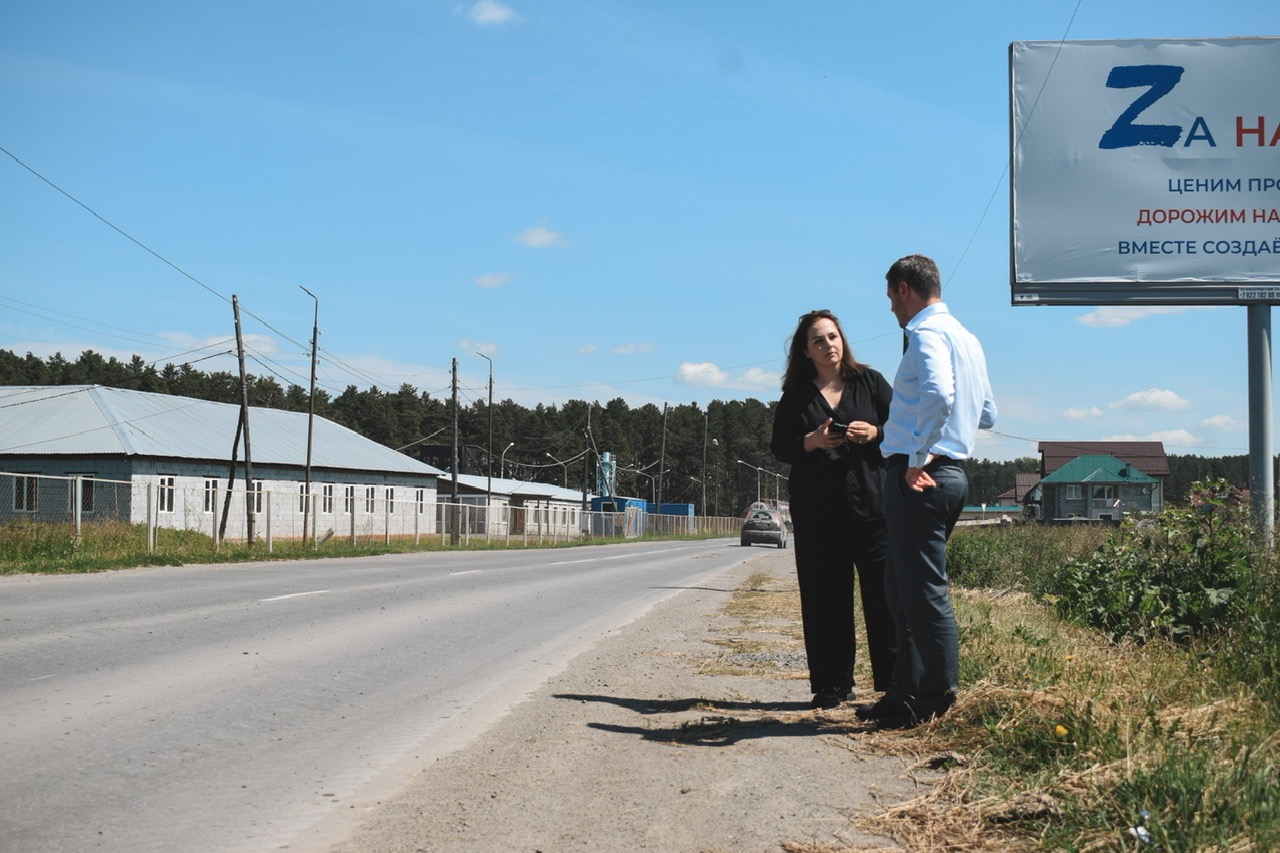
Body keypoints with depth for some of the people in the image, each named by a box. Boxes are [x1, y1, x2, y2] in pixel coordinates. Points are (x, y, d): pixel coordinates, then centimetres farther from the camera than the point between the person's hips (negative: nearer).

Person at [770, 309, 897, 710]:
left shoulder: (869, 382, 10)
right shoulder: (795, 396, 12)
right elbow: (779, 448, 6)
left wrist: (875, 434, -11)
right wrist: (812, 442, -12)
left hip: (870, 501, -1)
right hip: (816, 509, 1)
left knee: (884, 592, -5)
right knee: (825, 597, 1)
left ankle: (895, 682, 1)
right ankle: (832, 685, 9)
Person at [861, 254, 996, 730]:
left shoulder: (927, 333, -10)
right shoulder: (967, 339, 20)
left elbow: (938, 392, -29)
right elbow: (987, 415, 26)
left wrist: (918, 458, -21)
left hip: (920, 478, -10)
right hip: (952, 472, 10)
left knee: (923, 589, -6)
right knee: (902, 588, 15)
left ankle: (936, 701, -2)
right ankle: (906, 692, 21)